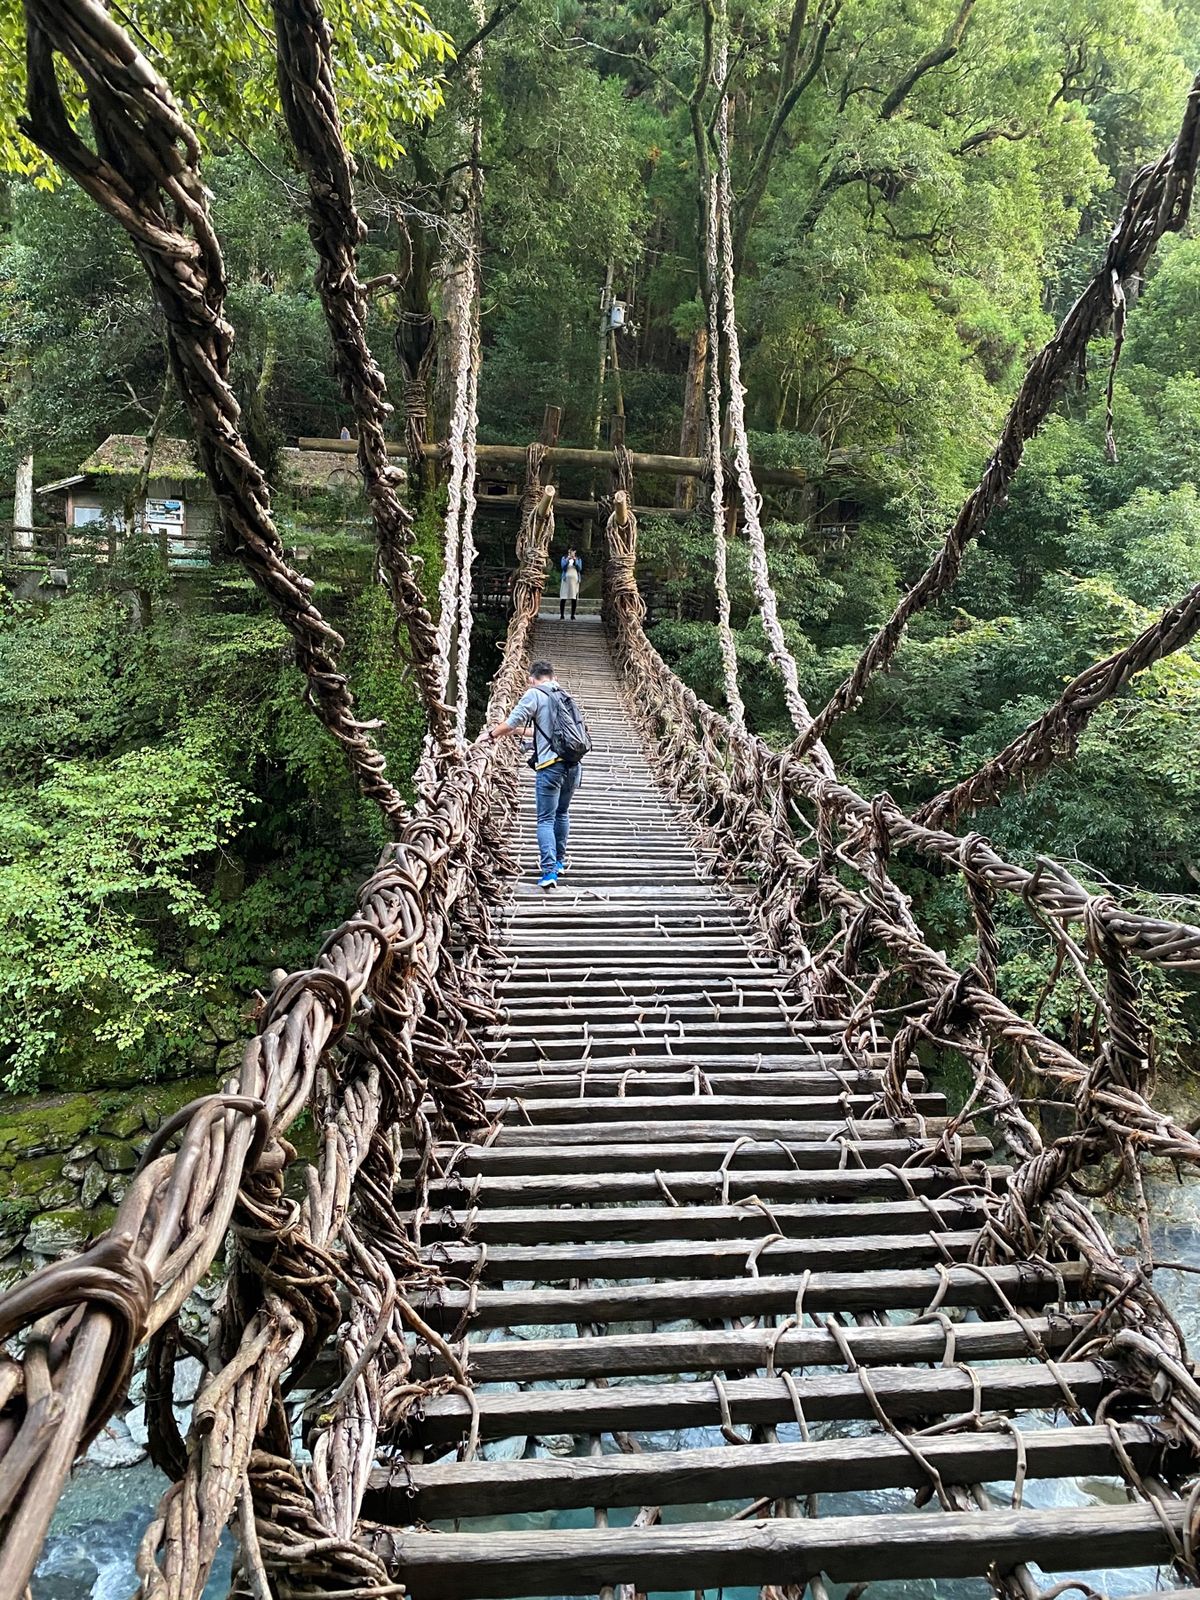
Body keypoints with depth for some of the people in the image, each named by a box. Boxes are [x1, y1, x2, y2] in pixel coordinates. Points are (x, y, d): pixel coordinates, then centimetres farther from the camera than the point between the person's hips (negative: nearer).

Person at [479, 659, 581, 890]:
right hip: (573, 763, 6)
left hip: (551, 765, -6)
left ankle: (549, 871, -12)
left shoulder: (534, 694, -3)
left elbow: (510, 724, -7)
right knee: (562, 813, 21)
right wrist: (519, 730, 37)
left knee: (546, 820, -4)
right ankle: (559, 861, 31)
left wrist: (491, 734, 12)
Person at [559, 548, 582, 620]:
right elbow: (563, 567, -6)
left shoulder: (578, 559, 10)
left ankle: (572, 615, 4)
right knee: (563, 598, -6)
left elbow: (579, 568, -3)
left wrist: (575, 560, -11)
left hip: (575, 580, 1)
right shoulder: (564, 558, 8)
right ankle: (562, 615, -2)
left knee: (574, 598, -2)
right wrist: (568, 559, -15)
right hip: (566, 579, -1)